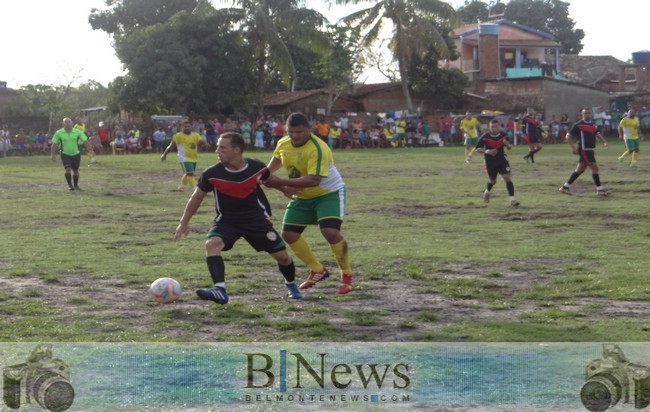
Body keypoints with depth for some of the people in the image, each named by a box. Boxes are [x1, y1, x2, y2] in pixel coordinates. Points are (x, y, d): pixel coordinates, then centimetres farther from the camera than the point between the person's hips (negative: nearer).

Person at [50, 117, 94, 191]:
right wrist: (52, 154, -2)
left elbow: (85, 141, -7)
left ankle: (76, 185, 28)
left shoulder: (77, 132, -7)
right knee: (68, 169, -16)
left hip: (76, 154, 1)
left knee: (75, 171, 9)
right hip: (65, 154, -1)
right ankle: (70, 185, -4)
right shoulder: (59, 133, -7)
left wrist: (90, 151, -16)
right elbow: (54, 144, 0)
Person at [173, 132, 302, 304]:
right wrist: (184, 222, 1)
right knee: (211, 244, -30)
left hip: (256, 219, 1)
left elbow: (270, 179, 9)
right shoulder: (212, 174, -17)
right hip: (226, 220, -1)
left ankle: (291, 285, 35)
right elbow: (197, 197, -1)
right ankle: (220, 291, -36)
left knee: (282, 255, 3)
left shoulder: (256, 167, -16)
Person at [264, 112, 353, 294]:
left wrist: (282, 183, -40)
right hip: (302, 197, 8)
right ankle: (318, 270, 23)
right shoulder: (283, 144, -7)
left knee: (330, 231, -25)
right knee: (288, 234, 5)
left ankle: (347, 275, -3)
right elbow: (276, 160, 17)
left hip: (328, 193, -7)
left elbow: (313, 180, -40)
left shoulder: (318, 149, -31)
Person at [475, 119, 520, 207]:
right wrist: (486, 151, -28)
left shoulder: (503, 135, -6)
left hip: (502, 161, 1)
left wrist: (508, 145, -18)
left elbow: (509, 147, 7)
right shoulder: (485, 137, -14)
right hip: (490, 163, -1)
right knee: (492, 181, 14)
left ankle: (512, 199, -11)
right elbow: (478, 149, -9)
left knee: (507, 178, -14)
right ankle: (487, 192, 49)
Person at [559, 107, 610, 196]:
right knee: (594, 167, -10)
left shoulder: (594, 125, 14)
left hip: (591, 150, 8)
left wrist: (604, 142, -3)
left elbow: (598, 134, 18)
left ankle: (566, 186, 20)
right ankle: (599, 189, -3)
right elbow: (568, 136, -6)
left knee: (580, 169, 12)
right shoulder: (578, 125, -8)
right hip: (584, 150, -8)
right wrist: (573, 147, -15)